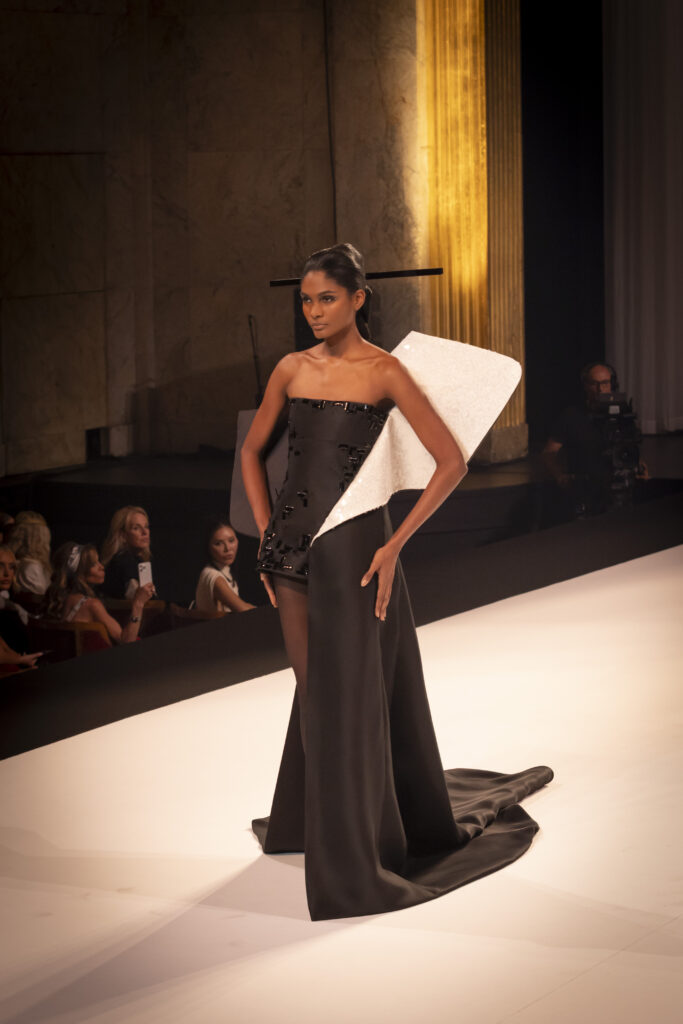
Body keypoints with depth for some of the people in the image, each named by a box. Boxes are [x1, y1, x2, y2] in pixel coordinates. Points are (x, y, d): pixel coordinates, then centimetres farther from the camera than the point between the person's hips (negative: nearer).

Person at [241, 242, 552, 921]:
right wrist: (267, 534, 10)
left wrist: (394, 544, -12)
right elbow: (252, 452, 20)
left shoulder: (384, 372, -7)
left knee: (349, 693, -2)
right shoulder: (292, 370, 8)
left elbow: (451, 463, -10)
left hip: (352, 542, -4)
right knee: (314, 688, 13)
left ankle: (351, 860, 6)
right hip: (293, 541, 4)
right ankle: (308, 821, 31)